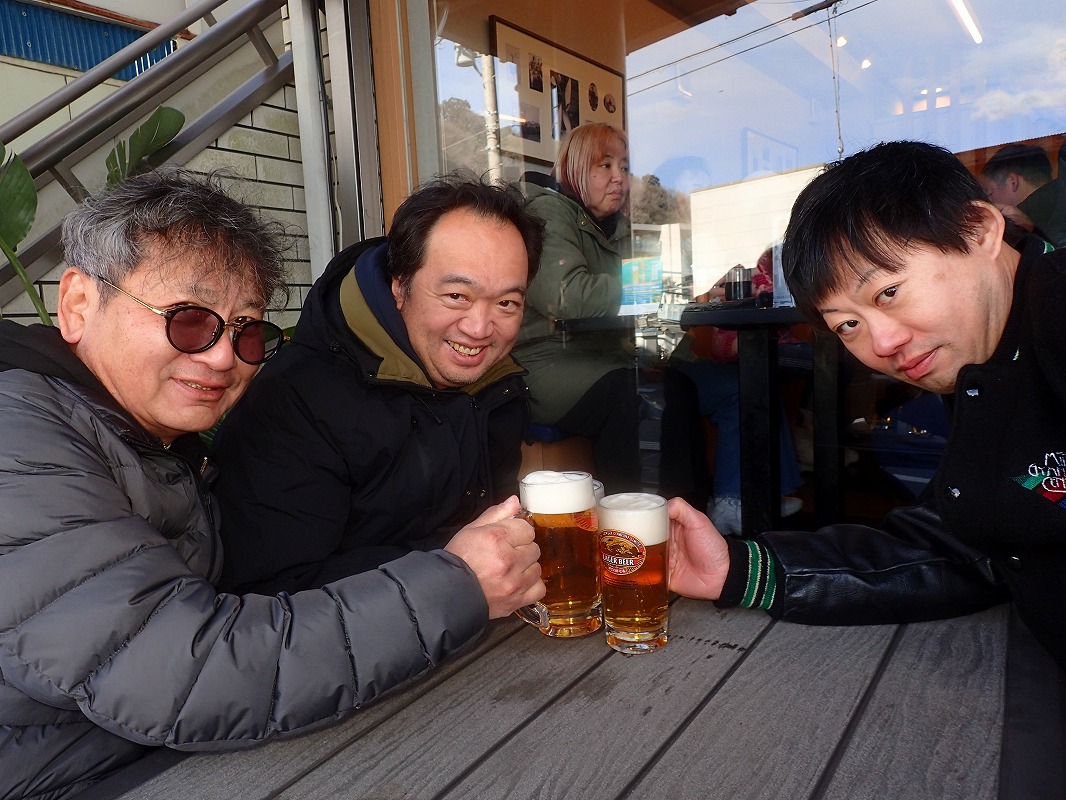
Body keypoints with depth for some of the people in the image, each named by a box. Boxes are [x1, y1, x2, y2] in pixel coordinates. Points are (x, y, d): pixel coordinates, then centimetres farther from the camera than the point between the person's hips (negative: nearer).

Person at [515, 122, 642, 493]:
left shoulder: (618, 228, 23)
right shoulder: (548, 215, -4)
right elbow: (569, 296, -22)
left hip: (601, 357, 8)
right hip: (545, 361, -7)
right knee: (624, 388, -34)